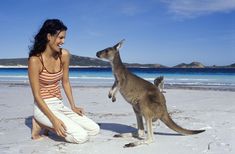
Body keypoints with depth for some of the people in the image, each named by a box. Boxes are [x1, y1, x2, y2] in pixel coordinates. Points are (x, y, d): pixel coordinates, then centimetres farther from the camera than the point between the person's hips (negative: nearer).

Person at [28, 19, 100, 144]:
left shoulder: (64, 55, -1)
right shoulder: (35, 60, -18)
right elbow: (37, 95, -17)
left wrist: (73, 107, 3)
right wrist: (54, 119, -23)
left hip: (60, 105, 7)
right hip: (43, 107, -7)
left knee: (95, 130, -1)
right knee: (81, 136, -20)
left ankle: (48, 124, 8)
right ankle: (41, 124, 0)